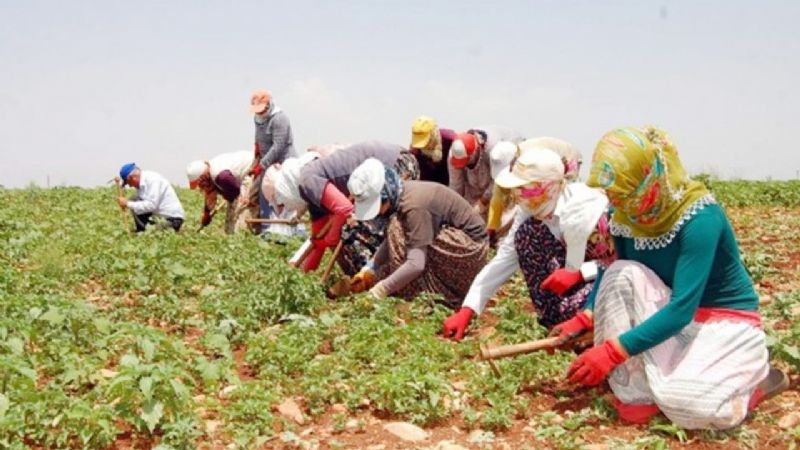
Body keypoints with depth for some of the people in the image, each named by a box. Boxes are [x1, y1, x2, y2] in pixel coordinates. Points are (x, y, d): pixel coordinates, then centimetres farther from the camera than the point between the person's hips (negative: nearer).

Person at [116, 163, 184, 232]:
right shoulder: (141, 183, 8)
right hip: (158, 215, 9)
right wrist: (125, 202, -11)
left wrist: (128, 204, -21)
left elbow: (151, 205, -25)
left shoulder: (153, 179, -17)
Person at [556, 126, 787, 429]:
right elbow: (611, 273, 5)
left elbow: (682, 309, -32)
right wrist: (584, 319, -14)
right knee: (623, 276, -23)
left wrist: (612, 352, -37)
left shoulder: (699, 218, -28)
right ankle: (637, 394, -13)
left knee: (684, 402, -31)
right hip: (670, 316, 6)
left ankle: (752, 380, 3)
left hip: (727, 322, -6)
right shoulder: (625, 216, -9)